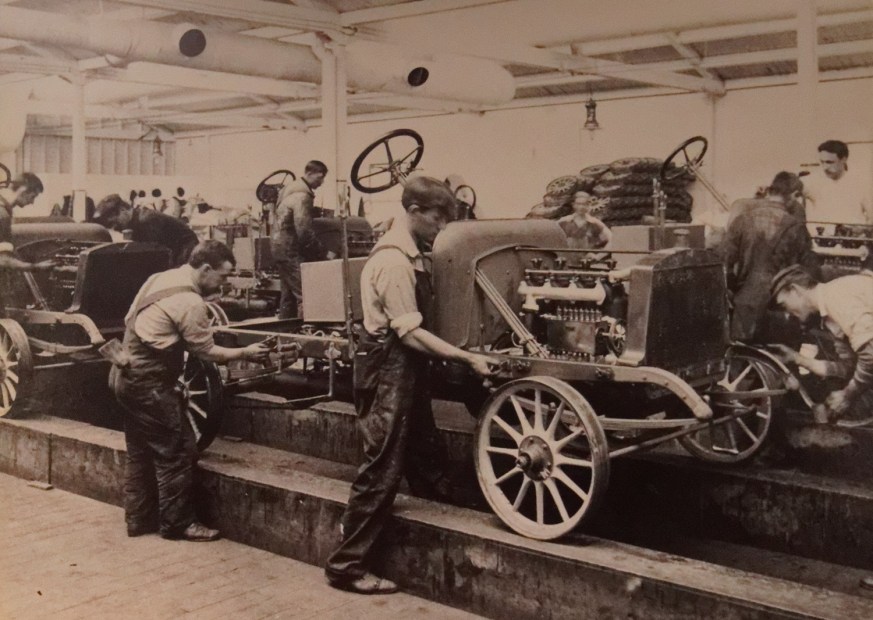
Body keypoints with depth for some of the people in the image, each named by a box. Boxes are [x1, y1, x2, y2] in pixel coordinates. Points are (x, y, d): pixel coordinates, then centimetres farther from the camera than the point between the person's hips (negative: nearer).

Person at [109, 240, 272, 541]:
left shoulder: (160, 279, 9)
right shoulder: (190, 302, -19)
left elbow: (131, 320, 17)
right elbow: (207, 352, -12)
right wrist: (246, 353, -1)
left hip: (125, 375, 10)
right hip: (149, 384, -10)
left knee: (141, 453, 17)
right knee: (177, 453, 0)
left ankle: (139, 519, 25)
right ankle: (177, 524, 8)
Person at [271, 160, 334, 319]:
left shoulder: (291, 189, 14)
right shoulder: (302, 196, -17)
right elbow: (304, 232, -22)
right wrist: (324, 253, -16)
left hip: (281, 248, 10)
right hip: (291, 251, -10)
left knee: (289, 294, 14)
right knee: (304, 294, -13)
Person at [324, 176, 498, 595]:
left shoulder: (408, 254, 10)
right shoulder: (395, 262, -21)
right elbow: (411, 334, -24)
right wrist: (468, 358, -23)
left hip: (406, 370, 9)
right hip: (389, 370, -9)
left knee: (425, 456, 22)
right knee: (381, 470, -4)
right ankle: (347, 566, 5)